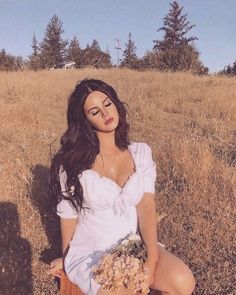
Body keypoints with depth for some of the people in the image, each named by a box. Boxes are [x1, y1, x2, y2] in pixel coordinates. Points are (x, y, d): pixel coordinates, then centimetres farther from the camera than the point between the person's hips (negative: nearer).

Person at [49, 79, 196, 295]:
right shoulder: (73, 161, -7)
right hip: (90, 253, -2)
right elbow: (68, 214, 1)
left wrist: (152, 258, -22)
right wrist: (66, 259, 11)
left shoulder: (141, 152, 1)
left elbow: (146, 206, -9)